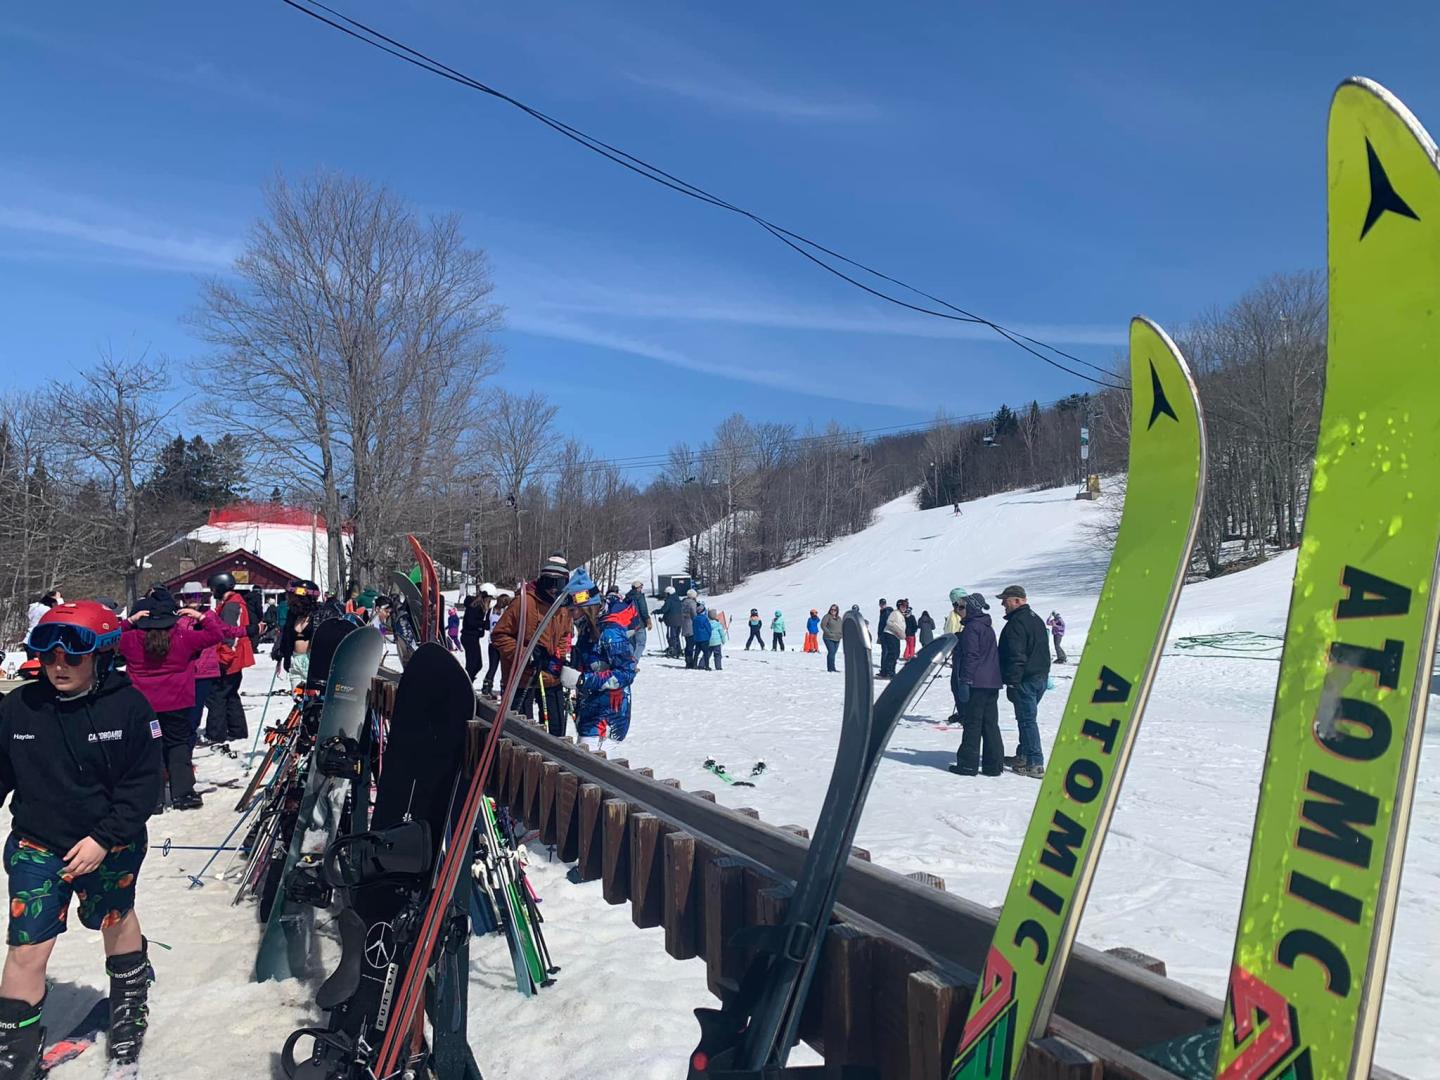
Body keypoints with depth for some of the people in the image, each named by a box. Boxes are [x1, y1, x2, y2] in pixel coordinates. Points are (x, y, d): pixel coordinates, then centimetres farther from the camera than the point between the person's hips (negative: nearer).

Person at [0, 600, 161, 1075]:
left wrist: (104, 839, -20)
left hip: (112, 848, 0)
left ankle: (130, 1007, 48)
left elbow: (144, 783, -14)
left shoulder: (128, 706, -17)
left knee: (117, 921, 21)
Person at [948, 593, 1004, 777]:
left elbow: (971, 656, -17)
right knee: (991, 724, 9)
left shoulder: (972, 627, -11)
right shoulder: (988, 628, 18)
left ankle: (968, 764, 0)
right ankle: (994, 764, 11)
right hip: (992, 683, 9)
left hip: (976, 684, -8)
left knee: (972, 724, -3)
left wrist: (965, 682, -16)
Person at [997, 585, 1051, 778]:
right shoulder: (1036, 619, 16)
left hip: (1025, 680, -10)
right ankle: (1023, 756, 27)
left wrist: (1012, 682, -19)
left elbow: (1016, 656, -22)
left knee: (1027, 720, -6)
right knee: (1027, 718, 18)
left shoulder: (1016, 623, -17)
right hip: (1041, 676, 10)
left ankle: (1035, 764, -5)